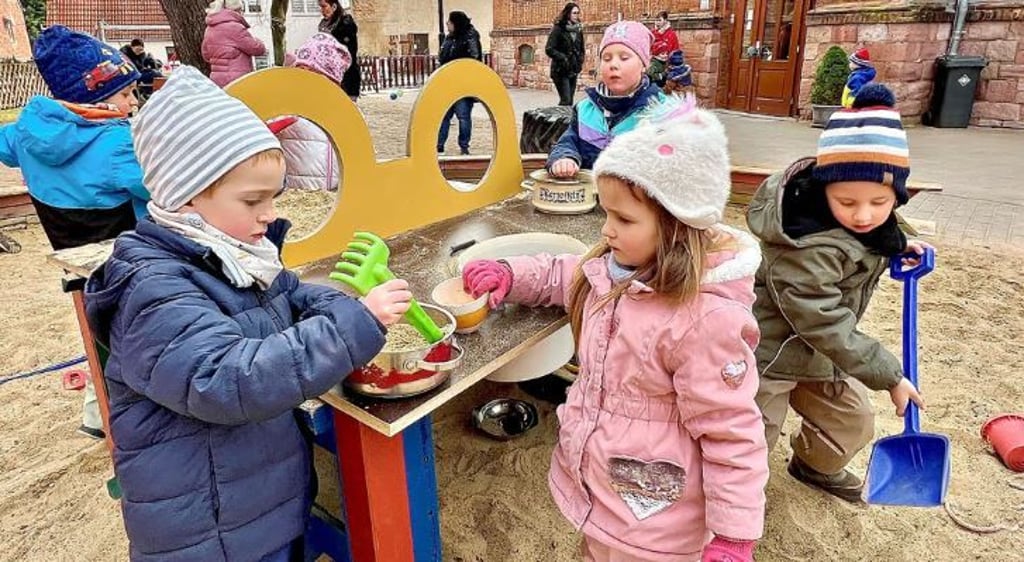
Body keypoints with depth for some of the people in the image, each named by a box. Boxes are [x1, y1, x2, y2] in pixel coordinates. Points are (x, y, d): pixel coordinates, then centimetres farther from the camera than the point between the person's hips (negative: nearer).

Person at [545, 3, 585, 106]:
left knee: (569, 101, 6)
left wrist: (580, 61, 3)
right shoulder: (558, 29, -8)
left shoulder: (578, 30, 11)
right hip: (561, 71, -6)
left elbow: (581, 49, 21)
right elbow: (549, 49, -13)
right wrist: (563, 58, -20)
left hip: (573, 71, 6)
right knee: (566, 101, -14)